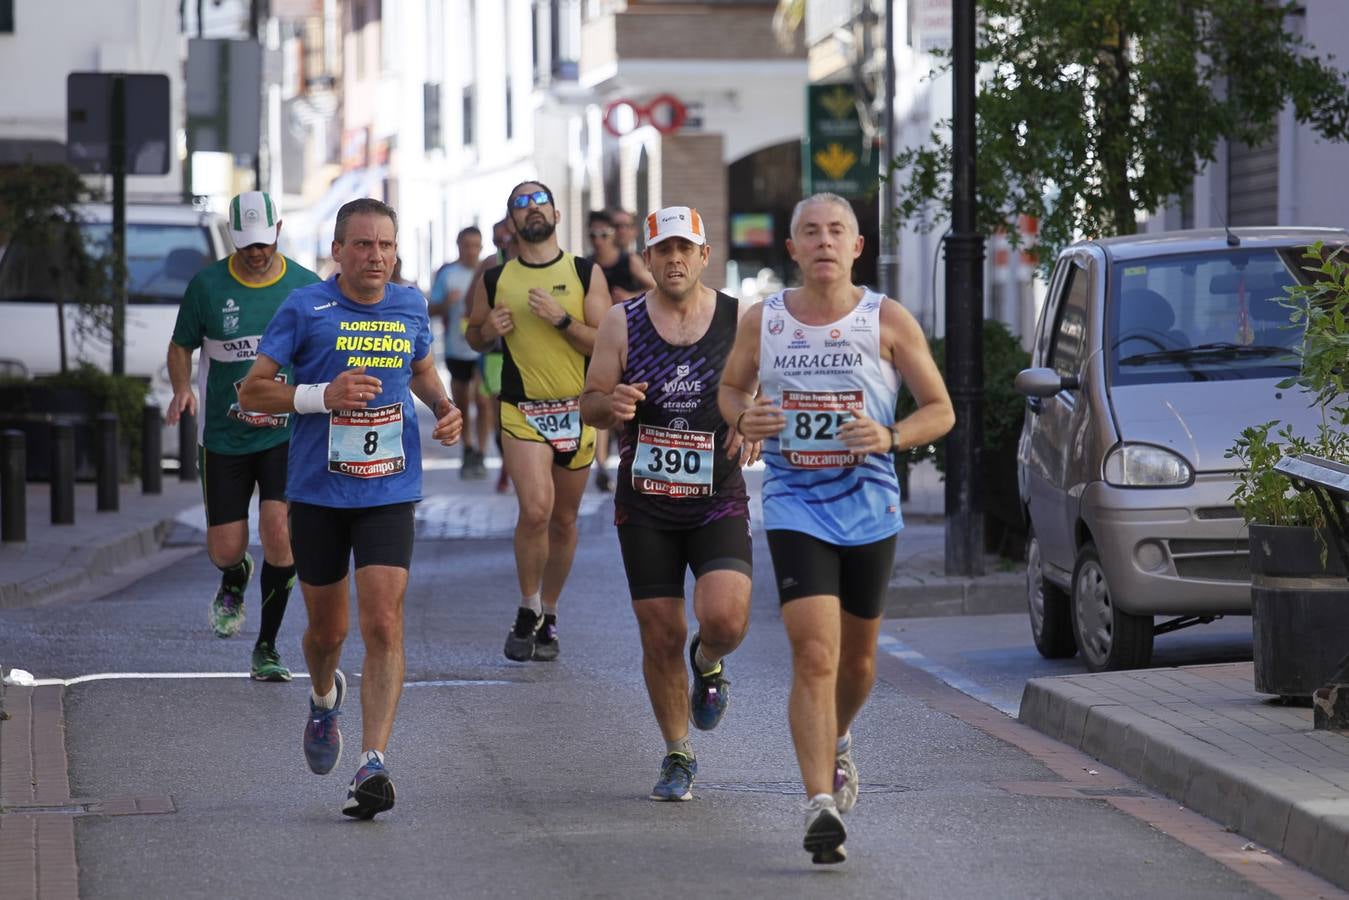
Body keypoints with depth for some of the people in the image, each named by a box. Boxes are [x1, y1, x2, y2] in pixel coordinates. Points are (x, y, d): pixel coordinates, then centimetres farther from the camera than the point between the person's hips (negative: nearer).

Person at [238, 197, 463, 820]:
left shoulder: (410, 306, 6)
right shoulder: (305, 309, -5)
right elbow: (253, 391, -5)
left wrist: (445, 408, 5)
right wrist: (322, 395, -20)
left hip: (388, 493, 1)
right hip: (317, 492, -1)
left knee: (383, 625, -14)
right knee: (327, 630, 12)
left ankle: (373, 764, -18)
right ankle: (325, 700, 47)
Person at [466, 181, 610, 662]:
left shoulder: (586, 274, 1)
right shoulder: (495, 279, 4)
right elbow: (474, 337, 18)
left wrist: (561, 319, -17)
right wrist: (488, 330, -4)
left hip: (577, 411, 1)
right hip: (522, 411, -1)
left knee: (564, 520, 9)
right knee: (535, 510, -19)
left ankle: (548, 618, 25)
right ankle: (528, 610, -1)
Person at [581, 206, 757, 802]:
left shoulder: (739, 321, -2)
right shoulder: (622, 324, 0)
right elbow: (589, 403, 5)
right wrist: (612, 405, -18)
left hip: (718, 504, -1)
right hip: (645, 506, 1)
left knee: (725, 618, -21)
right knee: (661, 636, 3)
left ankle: (708, 664, 17)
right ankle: (678, 758, 22)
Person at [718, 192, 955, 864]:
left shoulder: (888, 321, -4)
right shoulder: (762, 322, -1)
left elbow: (940, 410, 2)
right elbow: (731, 386, 17)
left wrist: (891, 437, -18)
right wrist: (743, 418, -7)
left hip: (869, 507, 1)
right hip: (794, 508, -1)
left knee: (856, 658, 17)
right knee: (814, 657, -16)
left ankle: (835, 746, 48)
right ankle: (820, 803, -20)